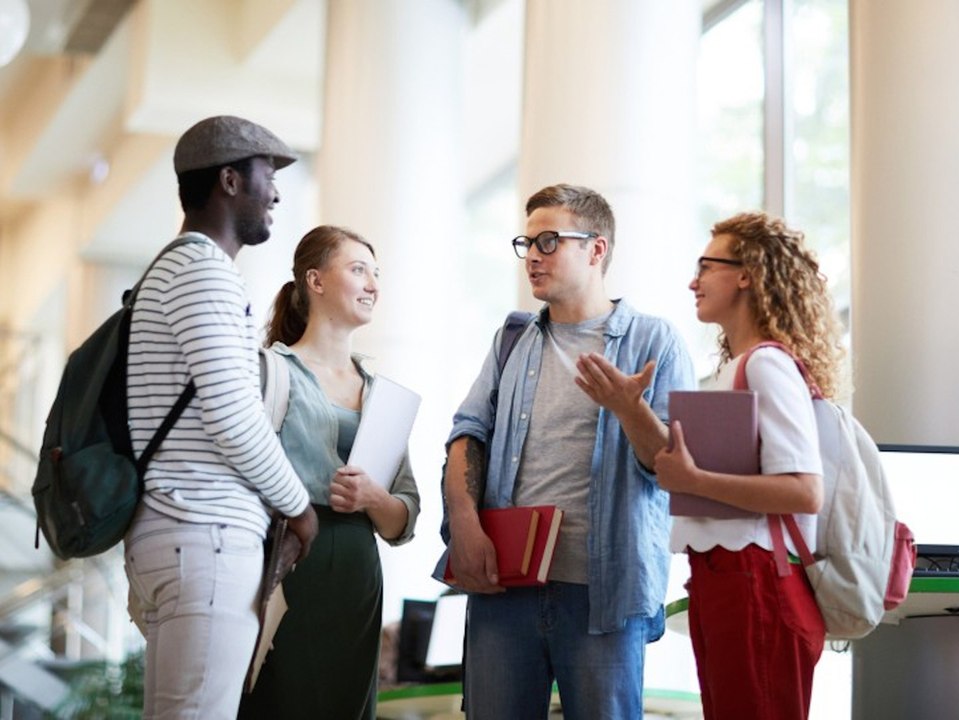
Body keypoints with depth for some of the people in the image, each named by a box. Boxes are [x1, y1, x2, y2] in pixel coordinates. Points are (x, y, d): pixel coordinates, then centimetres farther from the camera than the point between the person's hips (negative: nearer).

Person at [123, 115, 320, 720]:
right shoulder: (206, 269, -9)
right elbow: (232, 416, -16)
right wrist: (300, 508, -3)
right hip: (204, 535, -10)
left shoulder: (175, 271, 23)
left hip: (177, 535, 10)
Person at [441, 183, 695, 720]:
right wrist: (465, 523, -5)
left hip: (604, 589, -4)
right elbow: (470, 431, 11)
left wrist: (627, 406, -22)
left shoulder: (653, 342, 3)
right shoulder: (513, 341, 18)